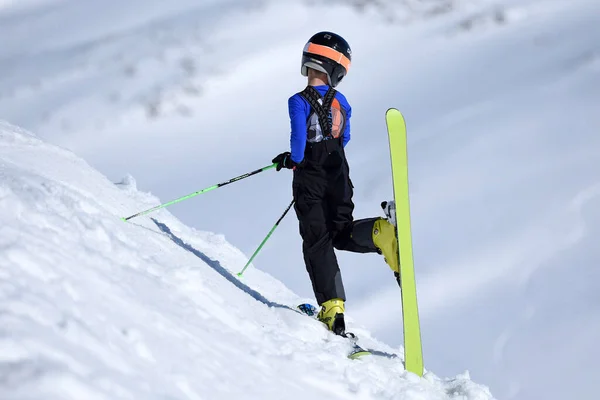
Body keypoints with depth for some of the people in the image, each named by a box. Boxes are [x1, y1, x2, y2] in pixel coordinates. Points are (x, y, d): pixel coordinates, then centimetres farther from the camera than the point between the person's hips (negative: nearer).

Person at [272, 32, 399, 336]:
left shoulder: (300, 101, -14)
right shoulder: (341, 102, 4)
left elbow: (298, 137, -21)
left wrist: (295, 160, -1)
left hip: (311, 178, -4)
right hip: (339, 176, 4)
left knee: (317, 241, 1)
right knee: (341, 233, 16)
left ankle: (332, 307, -8)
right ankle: (379, 233, -18)